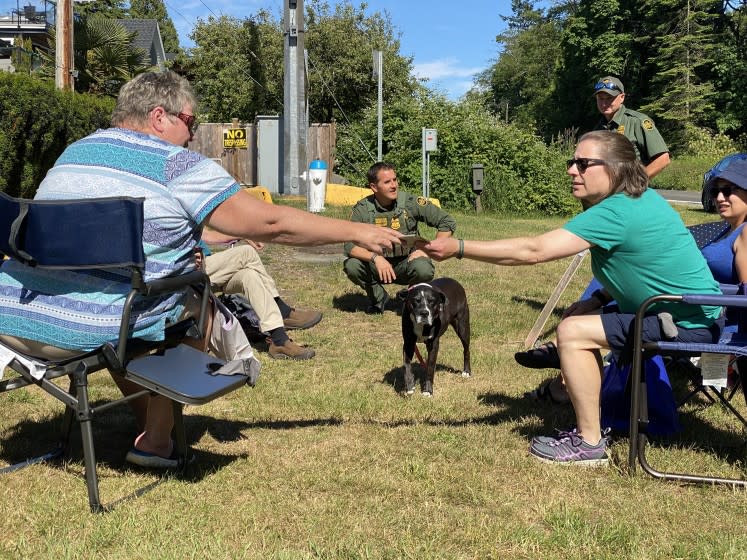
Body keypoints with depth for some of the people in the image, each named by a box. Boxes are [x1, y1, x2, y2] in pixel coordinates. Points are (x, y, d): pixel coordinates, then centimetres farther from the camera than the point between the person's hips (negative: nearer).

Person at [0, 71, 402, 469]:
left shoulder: (74, 151, 17)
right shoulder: (179, 167, -5)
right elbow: (272, 223, -4)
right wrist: (359, 233, 6)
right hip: (90, 331, -7)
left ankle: (147, 424, 36)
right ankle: (156, 440, 20)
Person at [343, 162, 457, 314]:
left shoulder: (411, 202, -11)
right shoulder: (362, 209, -10)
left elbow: (448, 222, -8)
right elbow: (349, 245, -16)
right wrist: (375, 257, -33)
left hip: (405, 263, -1)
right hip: (377, 265, 2)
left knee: (423, 268, -34)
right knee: (351, 266, -26)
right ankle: (378, 297, 3)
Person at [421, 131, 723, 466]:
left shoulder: (616, 213, -24)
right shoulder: (641, 199, 5)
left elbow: (533, 251, -28)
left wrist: (458, 248, -26)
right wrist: (599, 298, 2)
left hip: (691, 324, -10)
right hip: (696, 315, 10)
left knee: (572, 332, -16)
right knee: (578, 317, 14)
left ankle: (589, 444, -4)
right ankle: (589, 426, 19)